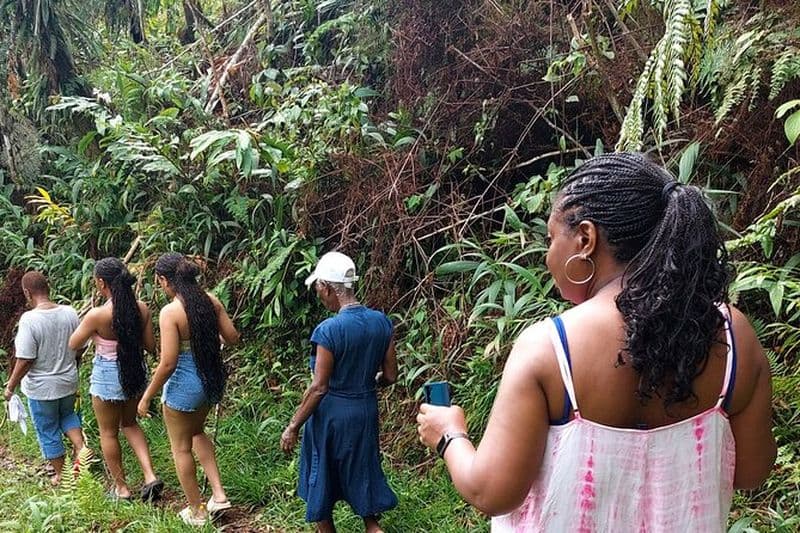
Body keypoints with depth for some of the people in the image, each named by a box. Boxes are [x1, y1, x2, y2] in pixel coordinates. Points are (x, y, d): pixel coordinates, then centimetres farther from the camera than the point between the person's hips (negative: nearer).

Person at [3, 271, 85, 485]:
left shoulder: (29, 319, -24)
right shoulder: (70, 313, -8)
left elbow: (25, 361, -22)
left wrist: (10, 386, -7)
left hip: (41, 388, -5)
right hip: (69, 383, 5)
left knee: (48, 431, 14)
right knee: (67, 414, 32)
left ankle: (60, 476, 27)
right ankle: (80, 447, 11)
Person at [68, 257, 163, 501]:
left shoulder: (97, 315, -21)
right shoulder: (142, 308, -9)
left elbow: (73, 345, -5)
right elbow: (150, 346, 0)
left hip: (108, 376, -5)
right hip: (136, 372, 5)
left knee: (108, 432, 16)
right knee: (130, 423, 26)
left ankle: (121, 488, 26)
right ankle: (150, 476, 15)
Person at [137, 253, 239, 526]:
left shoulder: (170, 312, -21)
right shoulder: (210, 300, -4)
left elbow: (168, 363, -22)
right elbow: (232, 338, 3)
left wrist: (147, 396, -9)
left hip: (184, 384, -6)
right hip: (212, 379, 7)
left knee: (181, 448, 16)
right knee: (196, 431, 31)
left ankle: (196, 512, 29)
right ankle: (218, 493, 26)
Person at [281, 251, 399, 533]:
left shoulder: (329, 330, -22)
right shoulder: (381, 321, -5)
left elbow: (319, 388, -19)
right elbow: (390, 376, 2)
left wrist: (293, 427, -8)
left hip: (331, 414, -5)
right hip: (366, 411, 5)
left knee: (321, 480, 16)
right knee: (362, 473, 21)